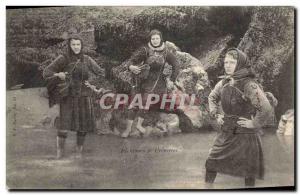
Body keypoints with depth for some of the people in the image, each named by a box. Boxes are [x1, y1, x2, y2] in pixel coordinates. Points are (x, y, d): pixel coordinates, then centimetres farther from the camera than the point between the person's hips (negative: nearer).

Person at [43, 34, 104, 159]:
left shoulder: (87, 60, 7)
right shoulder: (63, 59, -1)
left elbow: (100, 73, 17)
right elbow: (46, 72, -1)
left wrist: (94, 85, 2)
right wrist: (57, 75, -20)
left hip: (83, 97, 2)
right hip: (68, 96, -2)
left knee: (83, 126, 4)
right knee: (64, 125, -9)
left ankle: (79, 150, 20)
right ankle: (60, 151, 5)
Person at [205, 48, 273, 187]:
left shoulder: (249, 85, -21)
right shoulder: (224, 82, 0)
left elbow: (266, 109, -30)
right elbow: (212, 97, 21)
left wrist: (254, 124, -19)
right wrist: (215, 114, 10)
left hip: (245, 135, -6)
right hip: (226, 132, 6)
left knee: (248, 172, 10)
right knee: (211, 163, 11)